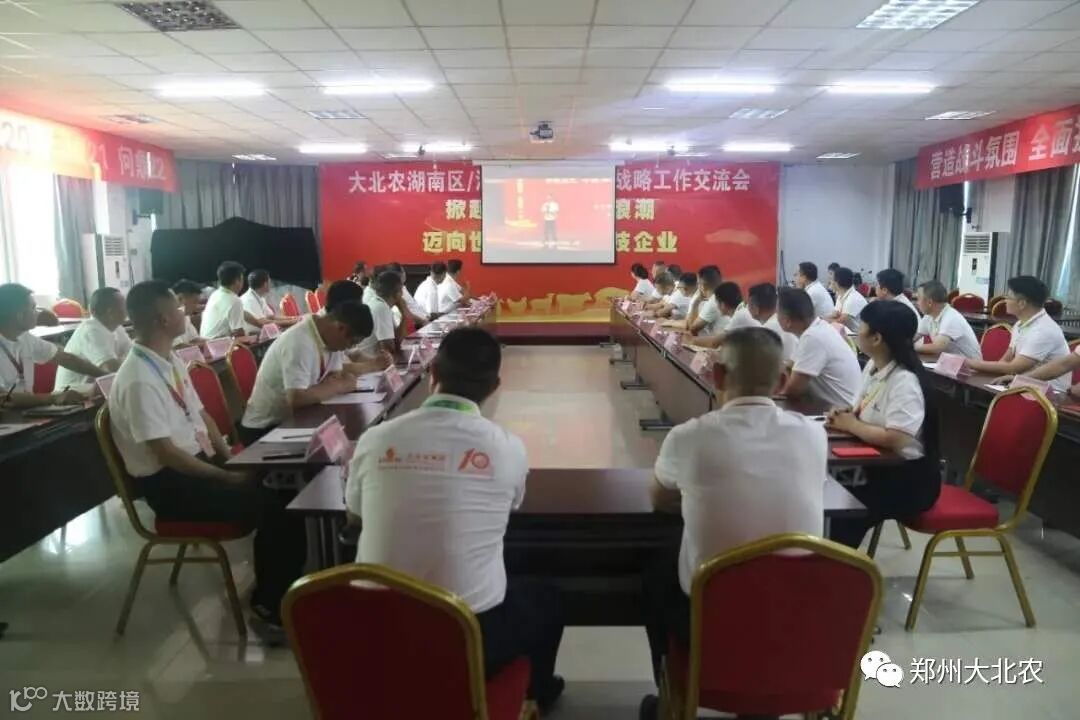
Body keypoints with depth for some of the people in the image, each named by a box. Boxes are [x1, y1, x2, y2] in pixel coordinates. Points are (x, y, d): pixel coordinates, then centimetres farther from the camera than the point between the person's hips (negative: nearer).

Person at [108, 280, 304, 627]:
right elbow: (166, 454, -24)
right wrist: (226, 477, -19)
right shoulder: (139, 381, -22)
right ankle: (270, 601, -1)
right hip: (167, 482, -9)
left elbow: (201, 416, 13)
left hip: (199, 460, 9)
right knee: (272, 505, -20)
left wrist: (231, 460, 1)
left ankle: (281, 586, 8)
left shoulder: (171, 362, 7)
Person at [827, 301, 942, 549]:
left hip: (907, 480, -8)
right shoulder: (872, 366, 4)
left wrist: (851, 425, -18)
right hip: (876, 466, 8)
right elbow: (864, 414, 13)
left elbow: (894, 439, -32)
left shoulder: (904, 381, -23)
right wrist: (844, 415, -10)